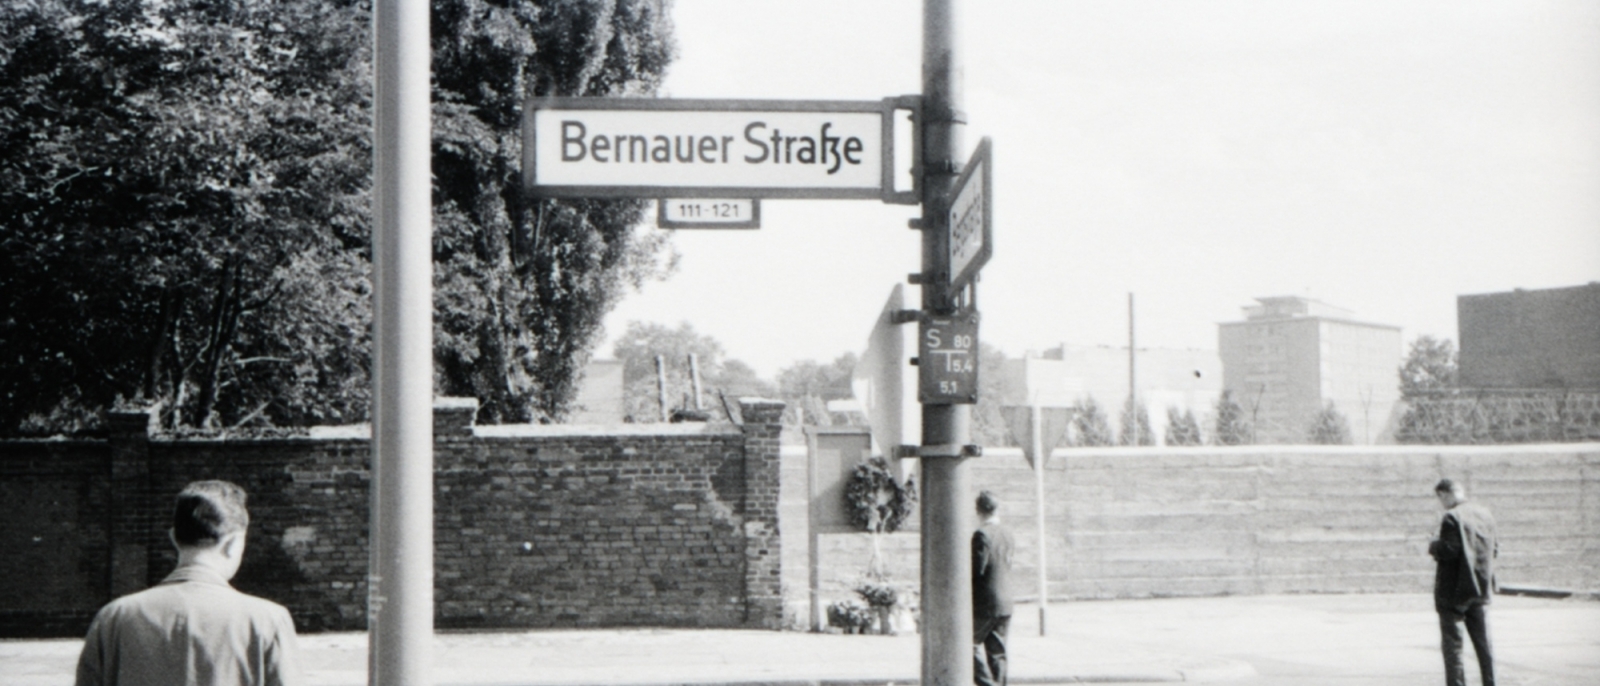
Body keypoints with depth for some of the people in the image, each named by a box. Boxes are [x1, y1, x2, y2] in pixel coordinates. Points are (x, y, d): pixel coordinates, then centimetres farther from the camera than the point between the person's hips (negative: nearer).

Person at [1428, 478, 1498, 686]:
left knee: (1452, 643, -1)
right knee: (1483, 642, 14)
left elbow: (1449, 550, -22)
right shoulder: (1485, 514, 7)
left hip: (1454, 591, -7)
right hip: (1481, 589, 7)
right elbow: (1494, 548, 12)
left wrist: (1433, 547, -4)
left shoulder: (1452, 517, -16)